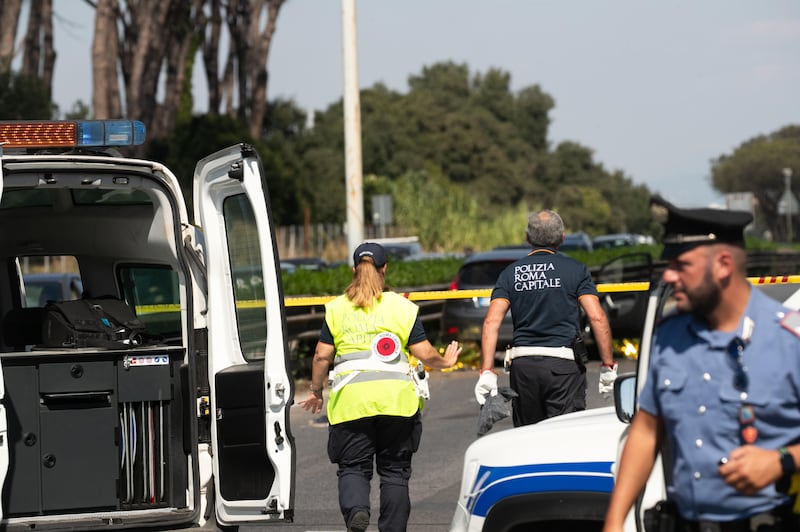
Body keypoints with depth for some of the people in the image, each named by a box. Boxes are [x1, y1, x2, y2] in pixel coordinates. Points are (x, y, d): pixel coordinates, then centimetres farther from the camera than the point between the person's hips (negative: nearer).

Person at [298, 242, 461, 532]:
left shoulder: (336, 308, 7)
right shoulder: (402, 307, 5)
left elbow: (322, 356, 5)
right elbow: (425, 354, 3)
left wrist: (316, 392, 19)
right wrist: (446, 361, 24)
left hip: (351, 399, 0)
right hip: (397, 398, 0)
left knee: (353, 466, 5)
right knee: (394, 469, 11)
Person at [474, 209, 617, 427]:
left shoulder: (510, 273, 10)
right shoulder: (575, 270, 3)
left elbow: (492, 322, -1)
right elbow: (597, 317, -7)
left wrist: (487, 371, -4)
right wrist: (608, 365, -2)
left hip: (522, 365, 3)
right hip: (563, 365, -3)